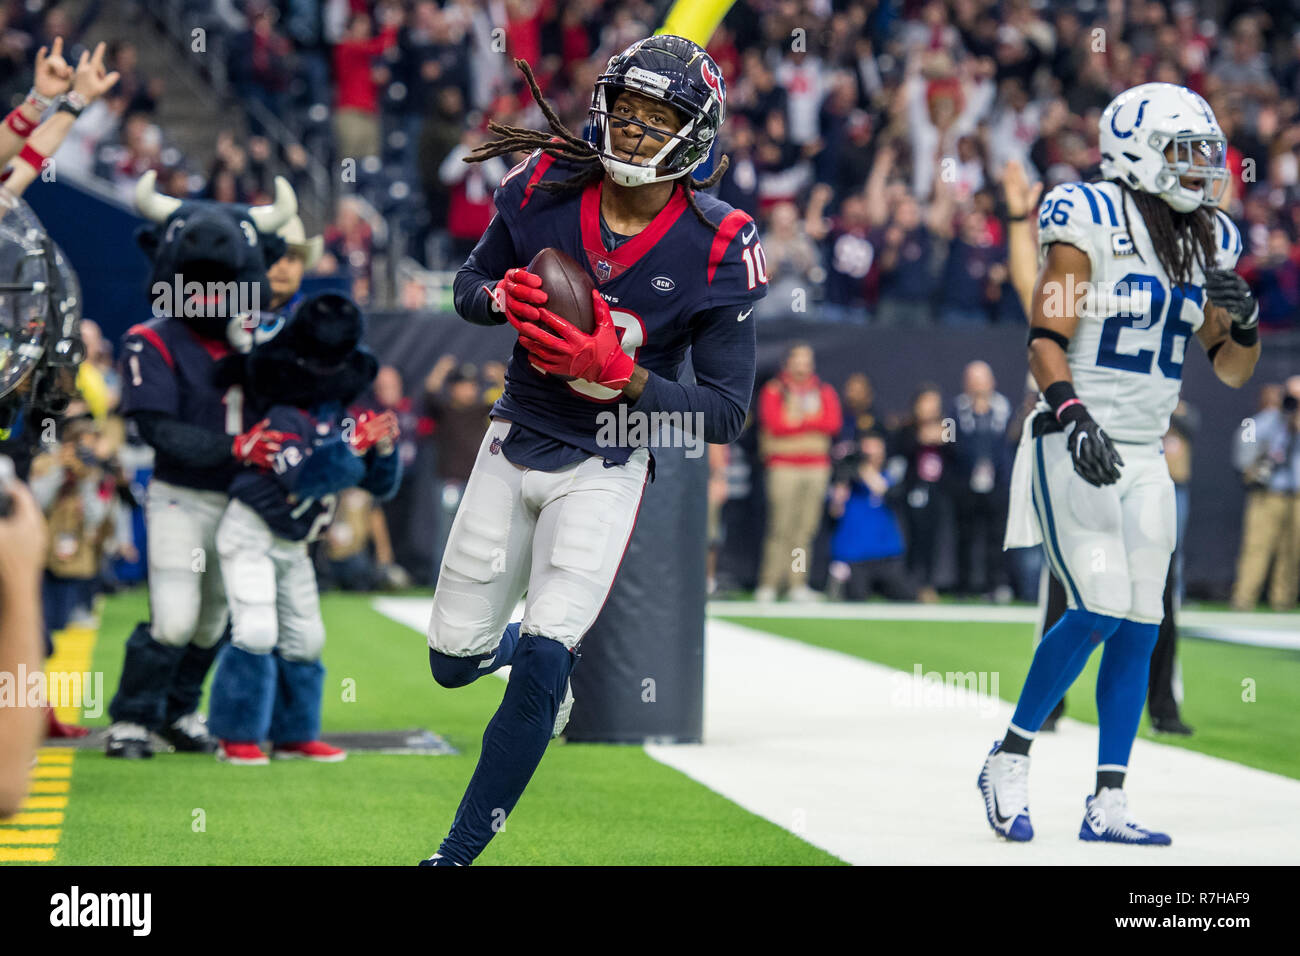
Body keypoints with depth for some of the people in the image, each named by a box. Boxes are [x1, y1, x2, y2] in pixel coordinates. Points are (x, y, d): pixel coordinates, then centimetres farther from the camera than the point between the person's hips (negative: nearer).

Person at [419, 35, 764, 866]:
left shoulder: (717, 249, -16)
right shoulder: (546, 188, -8)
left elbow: (726, 413, -13)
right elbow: (470, 282, 8)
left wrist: (618, 371, -27)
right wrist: (506, 296, -16)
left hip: (607, 465, -4)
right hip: (516, 441, 4)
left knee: (544, 663, -18)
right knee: (454, 662, 10)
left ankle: (460, 850, -6)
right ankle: (535, 643, 46)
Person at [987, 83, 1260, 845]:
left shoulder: (1210, 242, 12)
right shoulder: (1092, 223, -9)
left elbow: (1232, 371, 15)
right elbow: (1046, 341, -12)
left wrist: (1243, 317, -5)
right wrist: (1074, 415, -26)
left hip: (1145, 459, 7)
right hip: (1078, 447, -7)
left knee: (1140, 625, 2)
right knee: (1101, 610, -16)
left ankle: (1108, 803, 7)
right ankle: (1009, 761, 0)